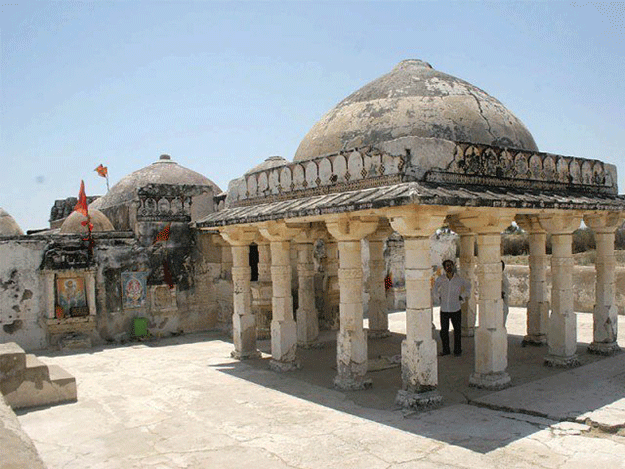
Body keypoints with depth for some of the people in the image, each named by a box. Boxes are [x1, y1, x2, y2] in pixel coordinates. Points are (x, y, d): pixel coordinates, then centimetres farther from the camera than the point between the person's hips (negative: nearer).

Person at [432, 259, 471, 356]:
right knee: (444, 331, 5)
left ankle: (457, 350, 22)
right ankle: (446, 350, 20)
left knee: (457, 330, 8)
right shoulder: (440, 279, -6)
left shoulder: (459, 279, -6)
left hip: (456, 309, 0)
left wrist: (462, 297, 8)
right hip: (444, 309, 0)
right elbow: (435, 290, 13)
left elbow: (468, 287, 14)